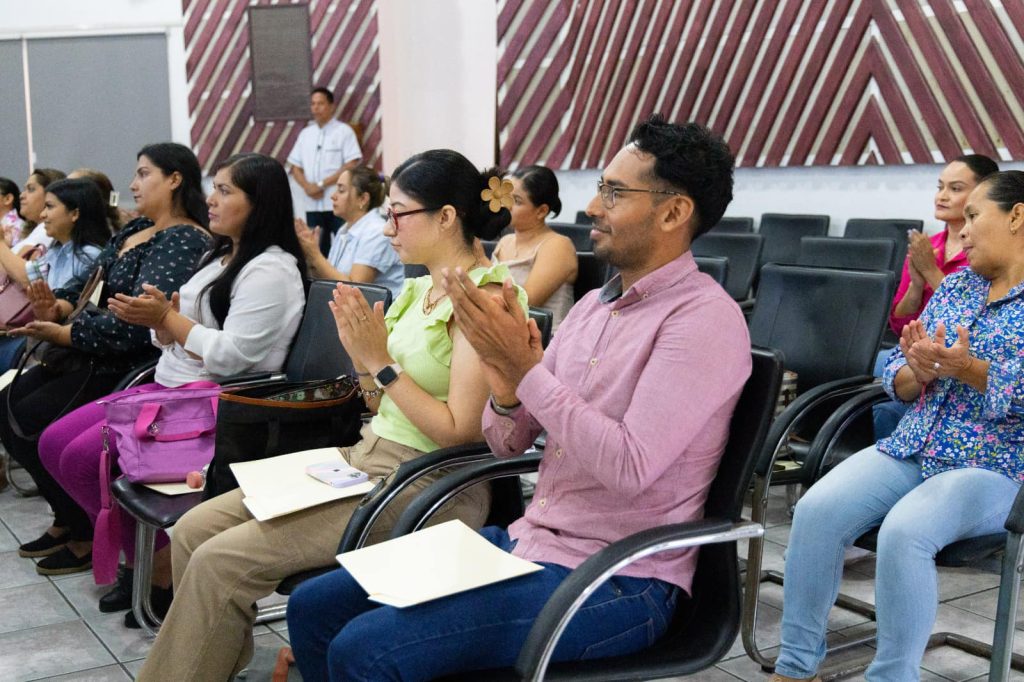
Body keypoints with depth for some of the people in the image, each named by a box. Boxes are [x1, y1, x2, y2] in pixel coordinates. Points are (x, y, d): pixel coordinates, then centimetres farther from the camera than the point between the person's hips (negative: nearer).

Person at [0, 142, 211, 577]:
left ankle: (86, 536, 2)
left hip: (130, 366, -10)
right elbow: (91, 283, 14)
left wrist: (66, 334, -23)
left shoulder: (186, 241, -16)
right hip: (90, 357, 10)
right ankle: (66, 520, 14)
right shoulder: (136, 230, 15)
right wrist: (59, 305, -8)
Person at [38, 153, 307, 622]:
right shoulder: (219, 257, 18)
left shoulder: (271, 270, -14)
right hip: (169, 386, 10)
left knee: (83, 458, -20)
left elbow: (231, 356, -23)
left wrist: (166, 317, -17)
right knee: (53, 443, 2)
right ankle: (141, 551, 8)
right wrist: (157, 318, -3)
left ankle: (161, 566, -3)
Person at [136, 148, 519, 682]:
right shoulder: (420, 289, 12)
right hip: (365, 456, 9)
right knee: (193, 530, -1)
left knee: (221, 560, -17)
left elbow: (459, 430, -19)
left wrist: (381, 362, -16)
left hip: (424, 485, -9)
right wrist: (361, 356, -3)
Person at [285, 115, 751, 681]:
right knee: (313, 606, 3)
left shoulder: (703, 318, -14)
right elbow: (507, 443, 12)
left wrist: (526, 368, -22)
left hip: (618, 583, -8)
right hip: (527, 541, 8)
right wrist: (506, 392, -11)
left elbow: (628, 467, -24)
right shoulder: (592, 306, 11)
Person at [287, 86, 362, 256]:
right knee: (318, 250, 7)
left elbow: (352, 165, -9)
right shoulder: (305, 133, 15)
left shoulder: (344, 131, -1)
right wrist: (307, 186, -6)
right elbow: (295, 167, 15)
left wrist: (322, 184, -12)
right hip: (313, 205, 5)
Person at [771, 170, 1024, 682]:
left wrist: (965, 368, -28)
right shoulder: (954, 286, 16)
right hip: (913, 449, 6)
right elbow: (895, 375, 12)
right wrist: (919, 372, -11)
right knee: (817, 509, -20)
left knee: (904, 531, -34)